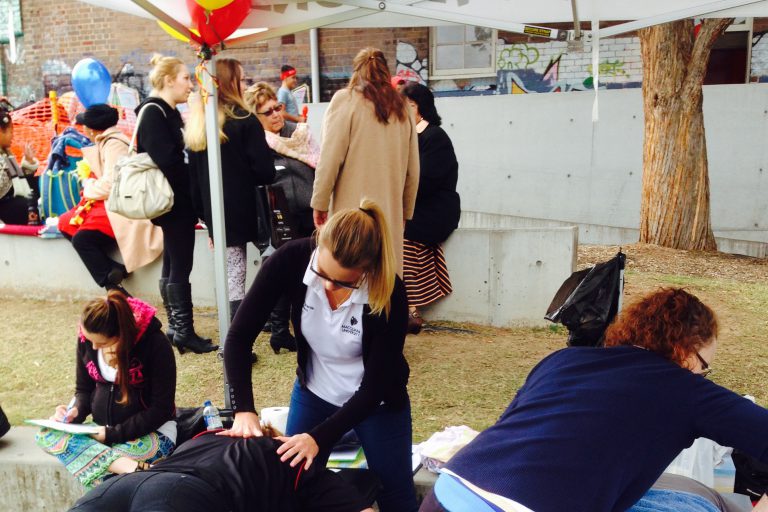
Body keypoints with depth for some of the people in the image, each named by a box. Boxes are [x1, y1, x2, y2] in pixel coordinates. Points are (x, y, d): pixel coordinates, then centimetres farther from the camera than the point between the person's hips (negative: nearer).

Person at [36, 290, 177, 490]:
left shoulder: (154, 343, -18)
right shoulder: (86, 339, -2)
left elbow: (161, 409, -15)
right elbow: (84, 390, 11)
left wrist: (114, 434, -20)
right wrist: (76, 411, -11)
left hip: (150, 433, -7)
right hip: (103, 431, 8)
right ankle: (132, 468, -37)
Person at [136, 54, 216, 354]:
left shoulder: (168, 113, 16)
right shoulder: (153, 112, -13)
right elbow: (167, 160, -23)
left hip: (180, 203, 10)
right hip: (172, 202, -10)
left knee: (173, 266, 13)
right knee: (180, 267, -4)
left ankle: (175, 328, 21)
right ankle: (184, 331, 4)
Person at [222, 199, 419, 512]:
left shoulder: (389, 292, -29)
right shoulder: (292, 259, -25)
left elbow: (376, 385, -22)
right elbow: (239, 337, -19)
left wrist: (320, 437, -28)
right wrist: (244, 410, -28)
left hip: (377, 402, -2)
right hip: (313, 392, 2)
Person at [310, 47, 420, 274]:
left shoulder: (346, 100, 1)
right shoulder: (401, 109, 13)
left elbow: (330, 158, -7)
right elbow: (412, 170, 14)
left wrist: (320, 202, 0)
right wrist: (406, 212, 22)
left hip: (353, 211, -4)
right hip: (391, 213, 4)